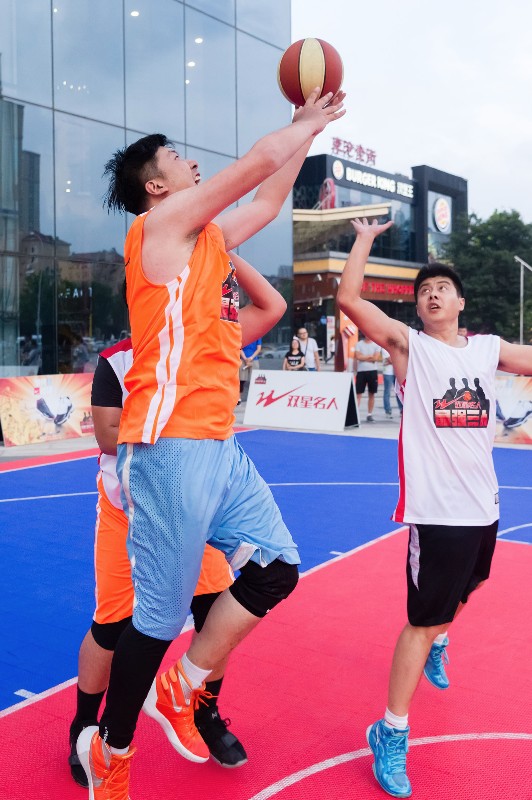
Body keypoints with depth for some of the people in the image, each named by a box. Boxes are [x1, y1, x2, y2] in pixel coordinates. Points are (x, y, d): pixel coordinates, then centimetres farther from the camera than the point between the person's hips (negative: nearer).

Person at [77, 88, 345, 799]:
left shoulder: (211, 235, 21)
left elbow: (270, 199, 34)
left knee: (277, 567, 7)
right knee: (161, 616, -2)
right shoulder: (162, 220, -4)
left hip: (219, 444, 9)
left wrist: (305, 128, 33)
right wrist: (308, 122, 14)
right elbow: (262, 158, -3)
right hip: (171, 444, -9)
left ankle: (178, 690, 24)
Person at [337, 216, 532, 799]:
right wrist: (364, 240, -9)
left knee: (459, 595, 28)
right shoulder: (409, 345, -6)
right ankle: (391, 734, 11)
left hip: (483, 507, 6)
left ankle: (436, 647, 59)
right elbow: (349, 299, -17)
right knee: (423, 620, -4)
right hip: (436, 510, -6)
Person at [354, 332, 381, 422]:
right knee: (358, 394, -2)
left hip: (372, 371, 1)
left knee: (371, 394, 7)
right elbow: (358, 357, -9)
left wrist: (364, 358, -5)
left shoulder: (376, 344, 4)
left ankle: (370, 414, 16)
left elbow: (376, 358, -8)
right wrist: (370, 356, -6)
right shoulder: (359, 344, 4)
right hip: (361, 371, -1)